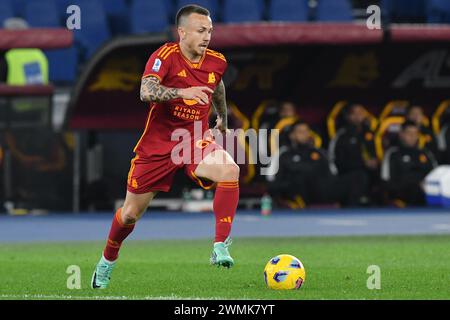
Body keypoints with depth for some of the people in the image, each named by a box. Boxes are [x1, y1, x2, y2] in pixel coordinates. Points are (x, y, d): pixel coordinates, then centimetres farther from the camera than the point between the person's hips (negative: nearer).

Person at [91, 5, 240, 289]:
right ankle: (107, 263, 37)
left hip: (196, 141, 2)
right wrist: (184, 92, -47)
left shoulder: (217, 62, -1)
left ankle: (221, 247, -28)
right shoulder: (166, 56, -16)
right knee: (131, 213, 8)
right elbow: (146, 92, -34)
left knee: (230, 171, -31)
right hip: (158, 145, -2)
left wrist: (223, 118, 39)